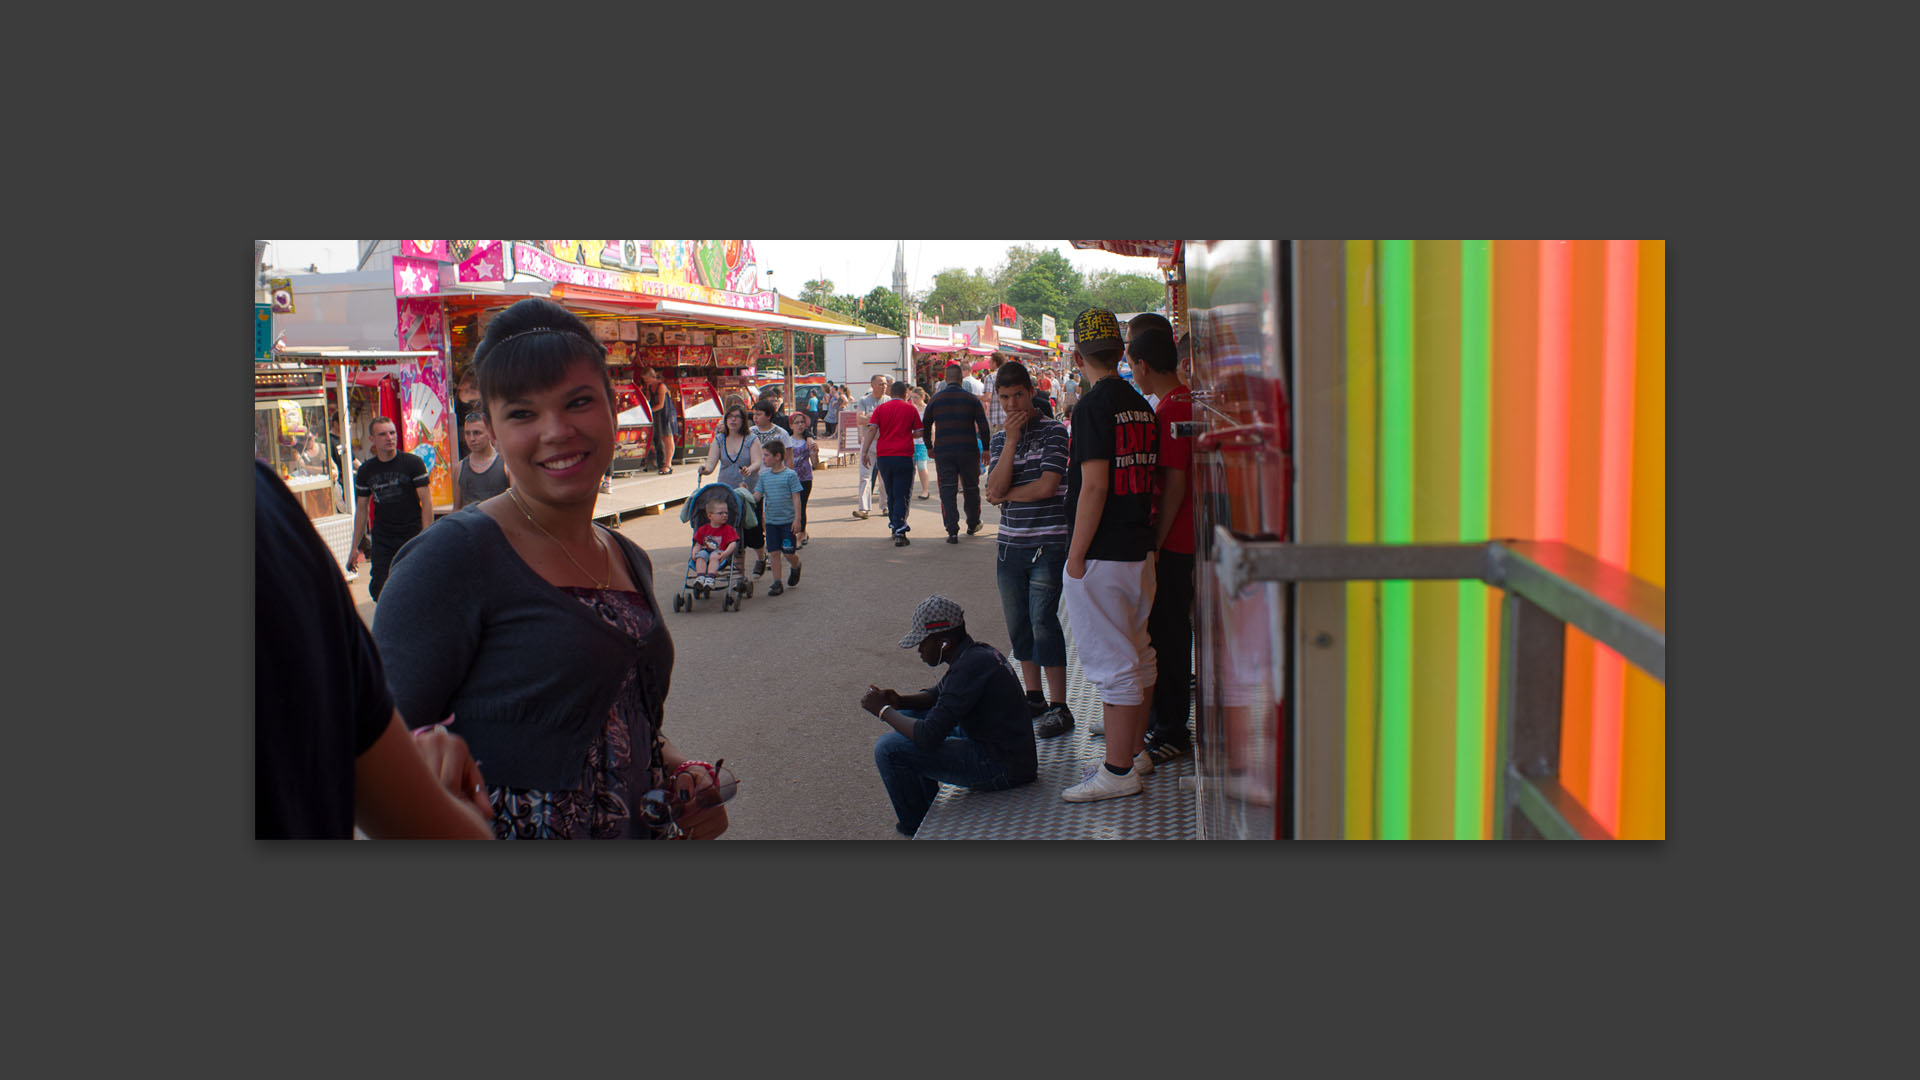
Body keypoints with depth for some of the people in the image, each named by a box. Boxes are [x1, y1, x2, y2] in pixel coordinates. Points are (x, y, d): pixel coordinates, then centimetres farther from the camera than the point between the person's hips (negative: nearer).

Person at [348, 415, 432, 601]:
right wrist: (355, 547, 10)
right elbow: (361, 509, 13)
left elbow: (426, 501, -3)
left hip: (412, 537, -2)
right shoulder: (365, 471, 7)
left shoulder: (413, 463, -2)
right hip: (382, 542, 2)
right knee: (380, 591, -5)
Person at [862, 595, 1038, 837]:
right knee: (908, 718, 20)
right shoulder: (978, 652, 7)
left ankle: (916, 829, 5)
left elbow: (928, 736, -26)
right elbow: (937, 695, 23)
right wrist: (898, 701, 4)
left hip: (1003, 769, -10)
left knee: (889, 748, -15)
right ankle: (928, 808, 27)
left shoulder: (970, 667, -23)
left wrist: (883, 710, -11)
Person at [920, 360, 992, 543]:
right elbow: (983, 427, -1)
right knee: (971, 488, 16)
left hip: (943, 452, 0)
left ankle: (952, 532, -9)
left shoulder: (935, 399, 3)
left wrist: (929, 447, 23)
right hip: (968, 451, 0)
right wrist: (985, 449, 8)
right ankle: (972, 525, 30)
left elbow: (926, 426, 10)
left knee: (947, 490, 0)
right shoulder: (972, 399, 0)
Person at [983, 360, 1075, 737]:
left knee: (1043, 621, -9)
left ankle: (1058, 706, -1)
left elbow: (1047, 485, -15)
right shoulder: (1000, 438, 11)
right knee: (1018, 623, 11)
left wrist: (1006, 495, -2)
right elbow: (995, 489, -5)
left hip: (1047, 543, -6)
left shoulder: (1053, 430, -5)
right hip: (1010, 543, 6)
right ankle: (1034, 696, 25)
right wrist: (1012, 440, -10)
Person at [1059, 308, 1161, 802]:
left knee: (1112, 663, -4)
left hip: (1102, 555, -9)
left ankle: (1118, 771, 1)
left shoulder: (1094, 405, -15)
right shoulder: (1142, 406, 10)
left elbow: (1094, 487, -20)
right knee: (1139, 654, 17)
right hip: (1141, 549, 9)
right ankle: (1135, 750, 29)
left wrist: (1075, 556, -15)